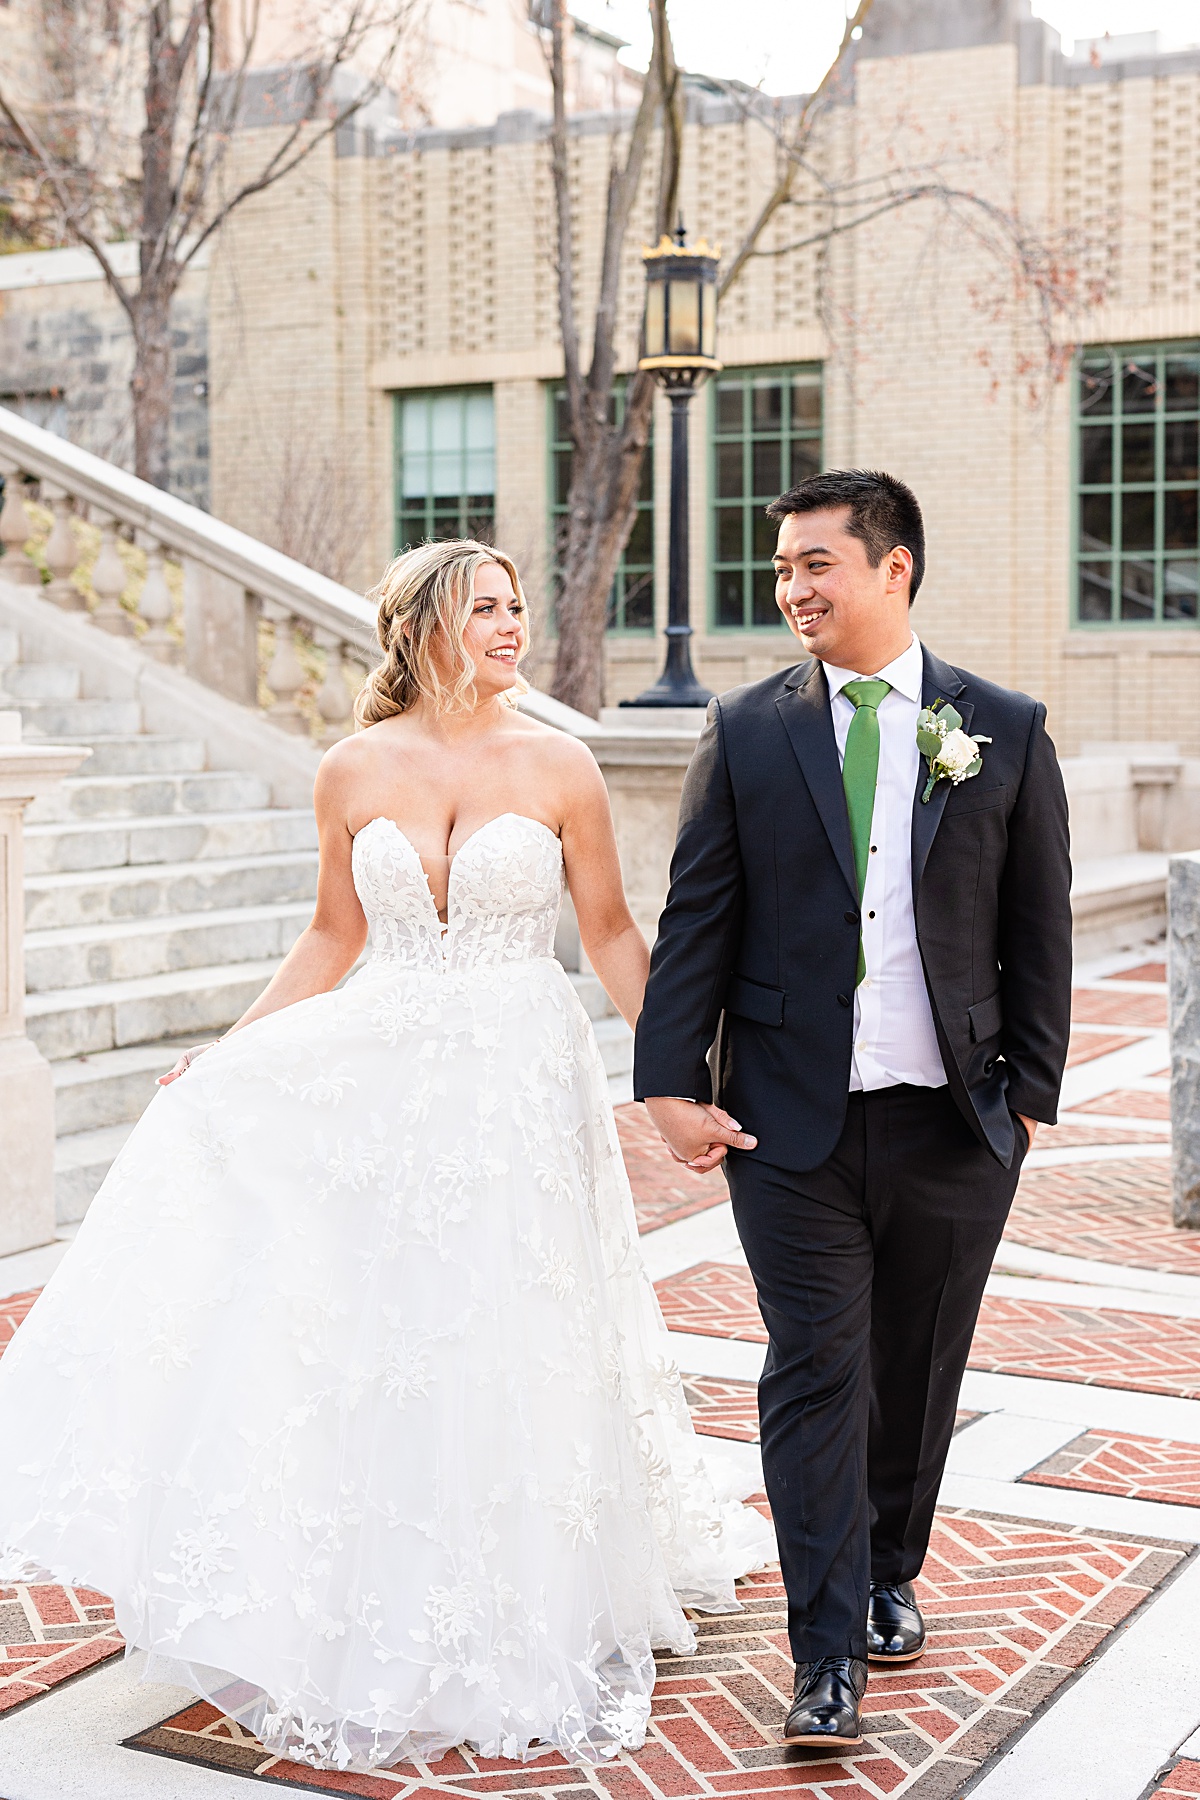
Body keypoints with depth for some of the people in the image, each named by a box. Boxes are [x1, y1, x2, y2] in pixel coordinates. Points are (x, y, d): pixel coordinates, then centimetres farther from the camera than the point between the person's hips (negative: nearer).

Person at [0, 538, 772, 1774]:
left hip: (521, 1091, -1)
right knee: (377, 1355, 6)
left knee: (506, 1359, 6)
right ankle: (385, 1619, 24)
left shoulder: (558, 767, -2)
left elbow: (612, 936, 3)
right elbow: (333, 938, 11)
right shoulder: (356, 771, 1)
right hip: (383, 1086, 1)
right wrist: (224, 1055, 7)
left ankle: (523, 1630, 24)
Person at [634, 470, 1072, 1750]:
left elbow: (1037, 930, 5)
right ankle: (829, 1659, 7)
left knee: (917, 1375, 14)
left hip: (953, 1126, 1)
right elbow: (696, 919, 0)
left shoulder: (1005, 732, 2)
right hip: (792, 1120, -1)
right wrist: (672, 1082, -7)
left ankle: (890, 1577, 37)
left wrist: (1031, 1090, 2)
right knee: (814, 1378, -1)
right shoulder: (745, 731, 2)